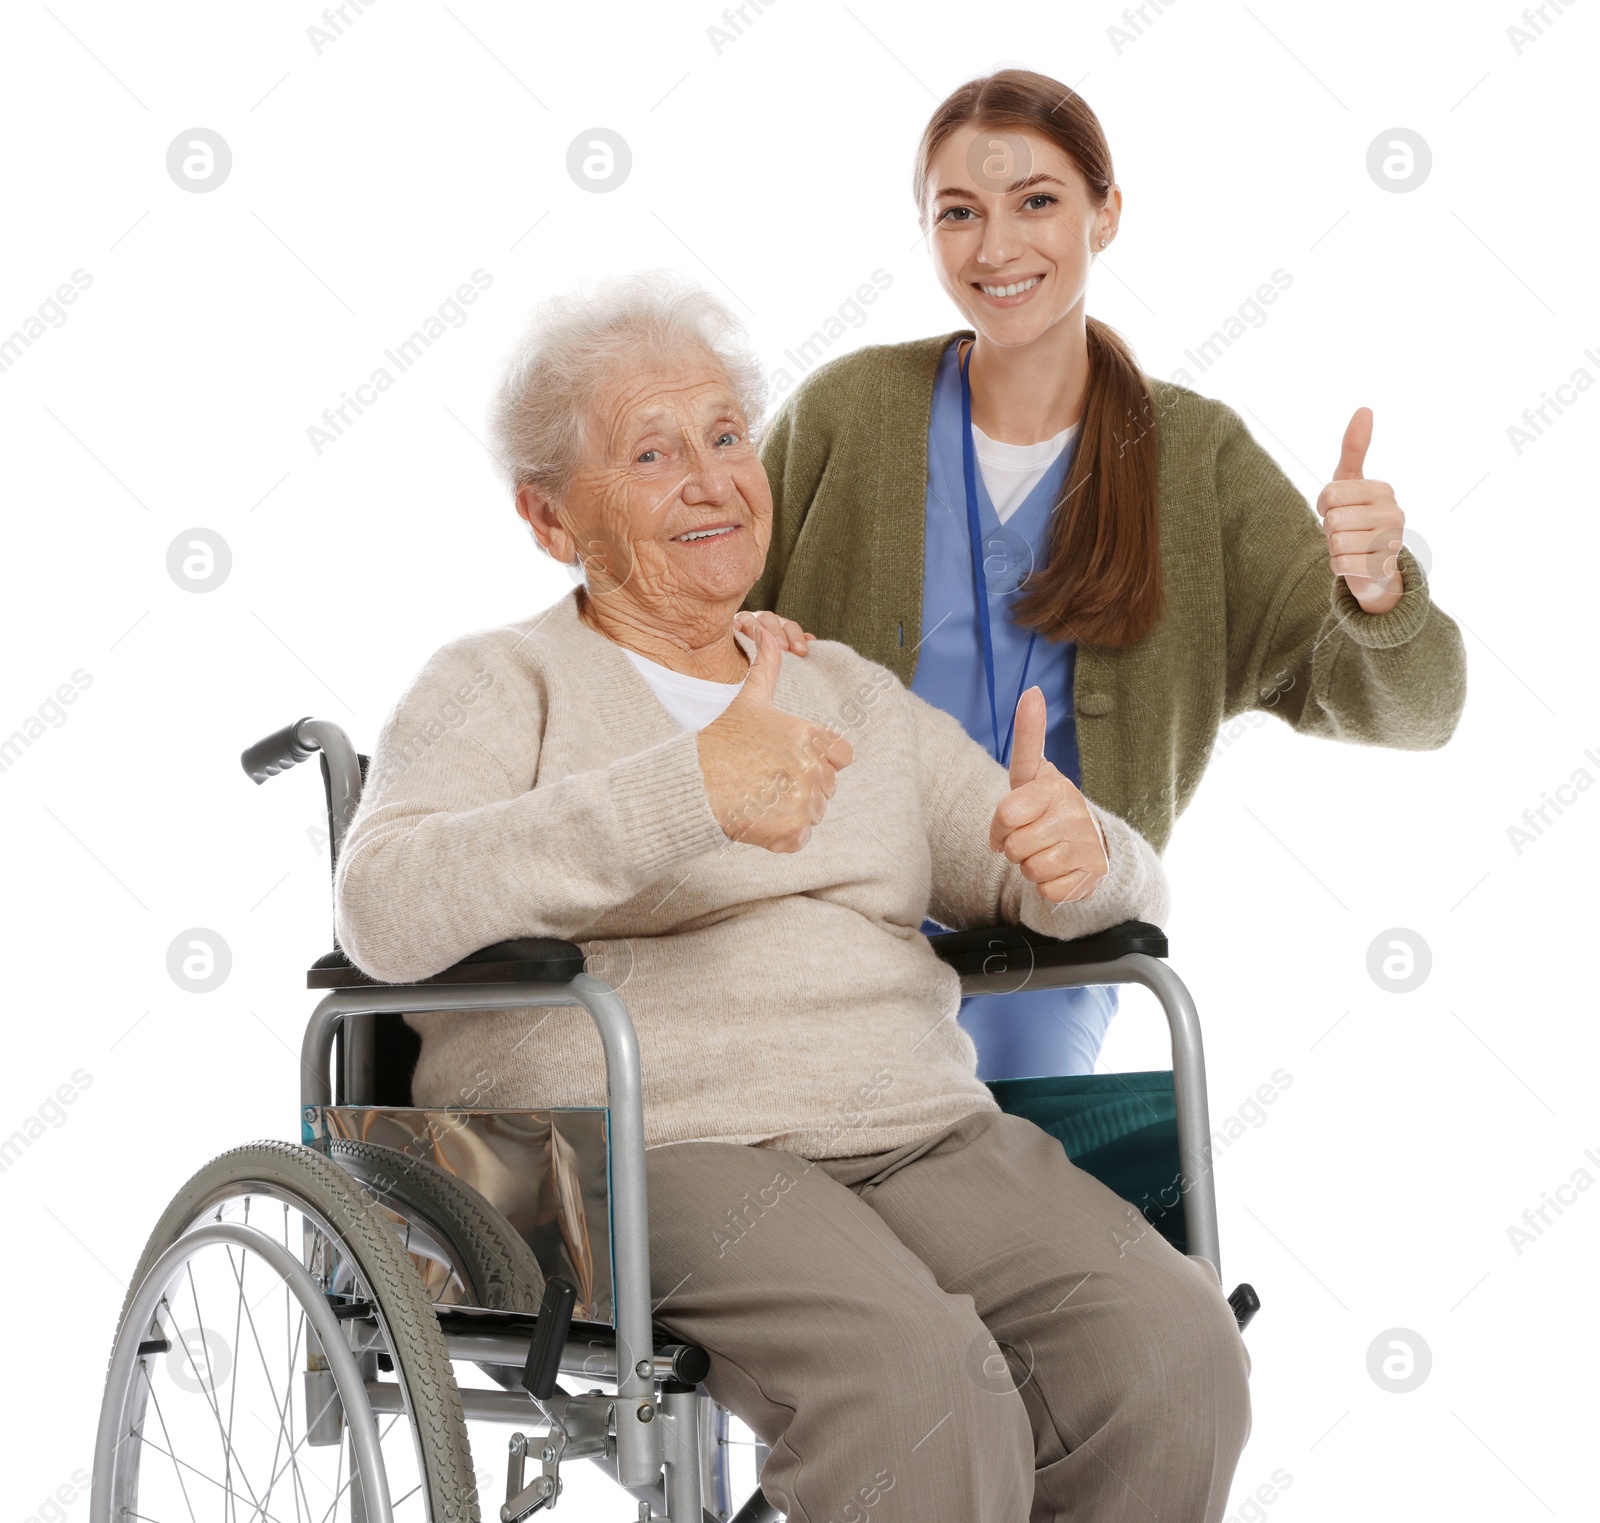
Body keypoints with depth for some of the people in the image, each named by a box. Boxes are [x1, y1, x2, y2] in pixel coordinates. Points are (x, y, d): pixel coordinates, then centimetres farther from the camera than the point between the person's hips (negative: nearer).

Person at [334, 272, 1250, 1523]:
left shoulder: (855, 694, 25)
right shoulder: (499, 686, 8)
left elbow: (1121, 890, 22)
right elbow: (388, 906, -13)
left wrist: (1079, 853, -5)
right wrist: (687, 793, -22)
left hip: (928, 1135, 5)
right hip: (649, 1148, -5)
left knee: (1173, 1342, -23)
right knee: (917, 1379, -33)